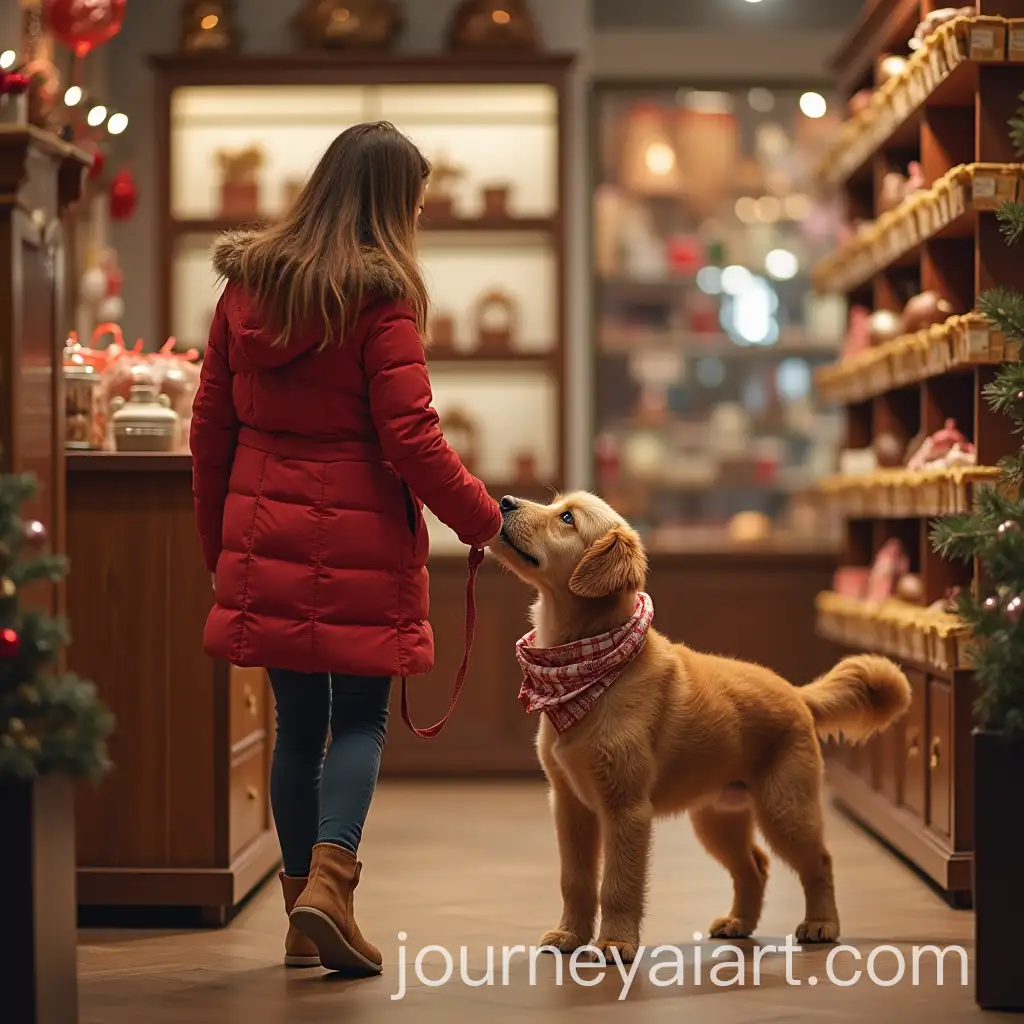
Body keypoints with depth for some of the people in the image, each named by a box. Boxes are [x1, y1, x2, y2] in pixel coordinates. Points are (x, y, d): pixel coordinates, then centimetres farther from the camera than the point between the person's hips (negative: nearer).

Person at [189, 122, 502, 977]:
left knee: (297, 722, 12)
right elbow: (411, 438, -13)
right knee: (361, 717, 5)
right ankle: (329, 879, -12)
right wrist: (485, 520, -1)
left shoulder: (246, 285, 7)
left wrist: (218, 542, 19)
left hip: (264, 537, 5)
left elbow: (211, 427, 10)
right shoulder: (381, 297, -10)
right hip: (359, 540, -5)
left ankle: (301, 912, 16)